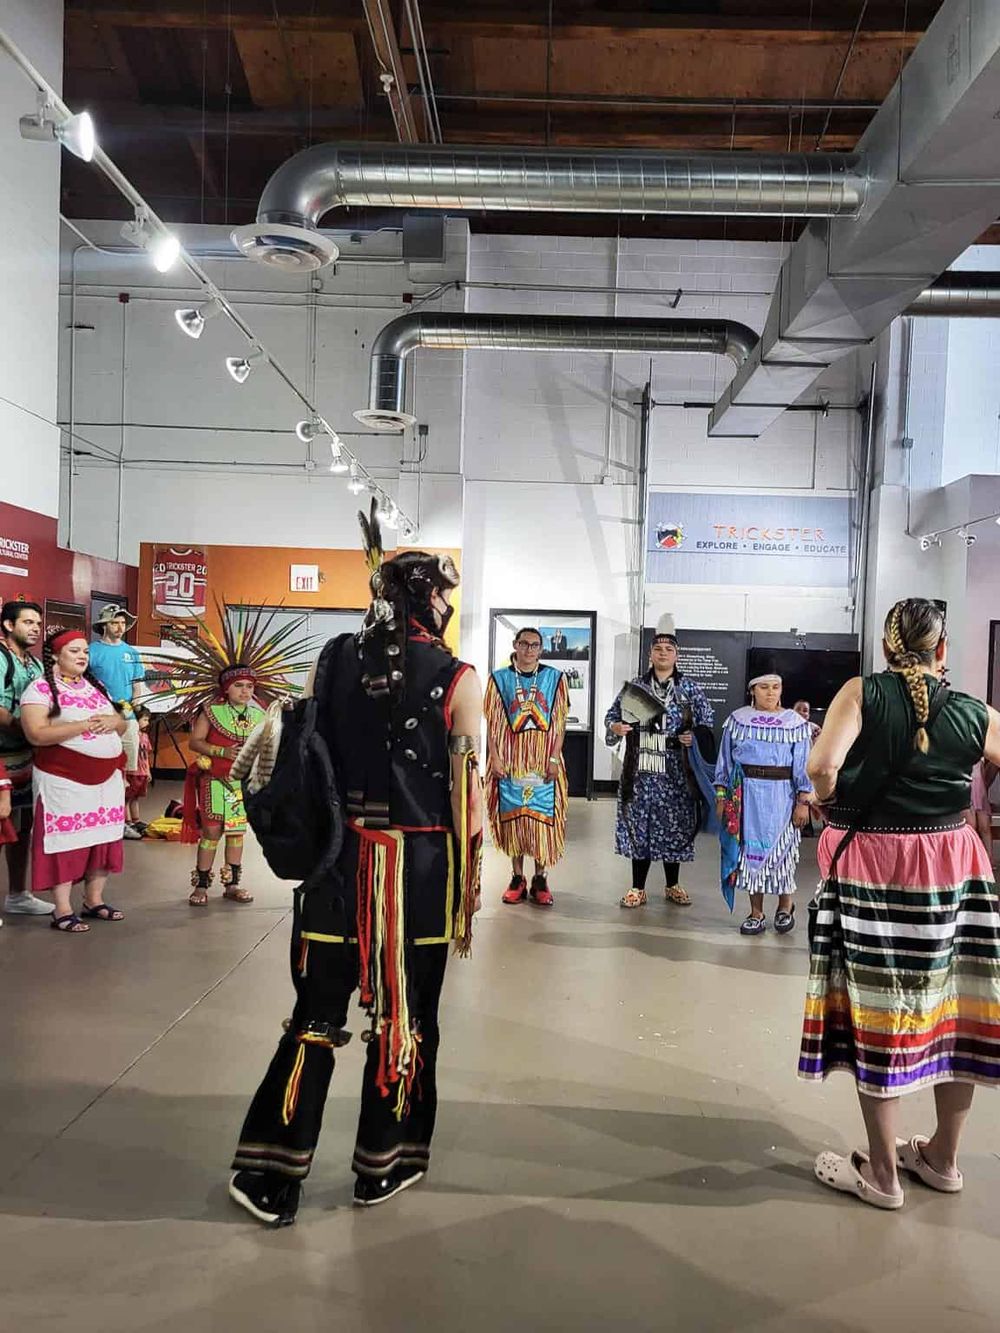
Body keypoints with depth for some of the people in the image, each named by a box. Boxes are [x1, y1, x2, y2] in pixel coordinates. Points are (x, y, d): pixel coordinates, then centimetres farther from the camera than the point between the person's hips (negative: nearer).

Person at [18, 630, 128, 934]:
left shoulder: (94, 686, 14)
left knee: (102, 839, 10)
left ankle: (94, 901, 23)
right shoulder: (40, 688, -8)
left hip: (107, 777, 7)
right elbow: (37, 735, -19)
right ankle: (62, 911, 7)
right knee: (64, 841, -2)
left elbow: (121, 724, 16)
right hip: (64, 780, -7)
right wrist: (85, 725, -22)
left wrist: (113, 721, -8)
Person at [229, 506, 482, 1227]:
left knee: (319, 1011, 14)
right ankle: (383, 1166, 29)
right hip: (420, 863, -2)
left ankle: (271, 1172, 17)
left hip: (339, 856, 3)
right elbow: (468, 792, -8)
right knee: (404, 1013, 14)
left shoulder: (337, 657, 0)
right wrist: (470, 882, 3)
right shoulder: (456, 677, -10)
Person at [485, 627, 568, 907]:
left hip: (543, 762, 0)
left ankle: (540, 879, 12)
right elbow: (492, 722, 3)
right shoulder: (499, 679, 4)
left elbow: (560, 722, 1)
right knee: (513, 817, 5)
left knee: (543, 818, 1)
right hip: (509, 761, 0)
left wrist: (554, 758, -6)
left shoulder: (555, 678, 3)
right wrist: (494, 756, -5)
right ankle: (517, 878, 16)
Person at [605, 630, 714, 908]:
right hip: (641, 770, 0)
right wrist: (615, 727, -10)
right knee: (639, 823, 3)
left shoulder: (691, 690, 4)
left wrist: (694, 737, -12)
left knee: (675, 824, 7)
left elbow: (707, 723, 6)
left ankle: (673, 885, 24)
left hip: (676, 772, 0)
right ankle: (638, 888, 14)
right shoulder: (635, 687, 6)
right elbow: (612, 715, 11)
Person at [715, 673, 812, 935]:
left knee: (779, 851, 4)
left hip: (780, 796, -1)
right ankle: (756, 914, 17)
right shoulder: (738, 719, 4)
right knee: (750, 851, 6)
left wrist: (803, 801, -6)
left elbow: (803, 766, 0)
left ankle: (785, 906, 29)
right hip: (745, 794, 1)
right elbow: (726, 761, 7)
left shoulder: (794, 722, 1)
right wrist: (721, 797, 4)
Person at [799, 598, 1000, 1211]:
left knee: (879, 1011, 7)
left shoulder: (863, 693, -10)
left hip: (871, 864, -3)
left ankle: (883, 1173, 19)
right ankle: (944, 1158, 34)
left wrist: (830, 801, -4)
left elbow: (823, 765, -24)